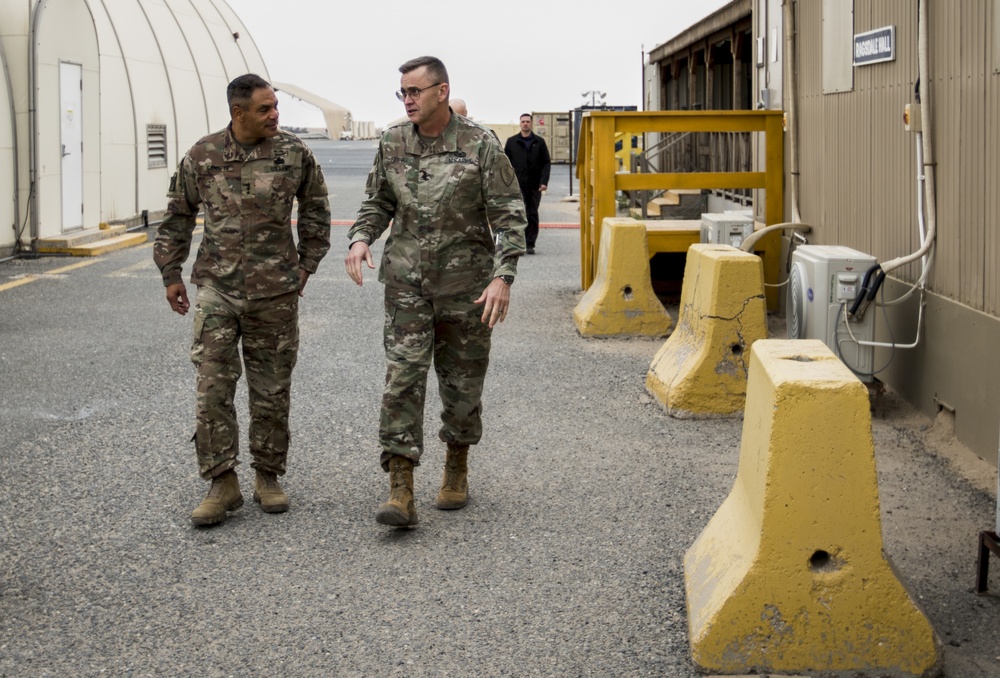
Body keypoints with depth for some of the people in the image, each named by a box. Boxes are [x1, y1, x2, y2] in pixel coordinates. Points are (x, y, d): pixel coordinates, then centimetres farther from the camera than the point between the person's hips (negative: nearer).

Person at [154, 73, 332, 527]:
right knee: (212, 387, -6)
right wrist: (171, 274, 12)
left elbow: (315, 208, 15)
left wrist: (307, 263, 13)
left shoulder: (293, 153, 0)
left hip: (275, 291, 0)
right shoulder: (202, 157, 0)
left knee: (271, 390, 7)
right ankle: (222, 484, 1)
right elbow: (178, 216, 12)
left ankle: (267, 478, 21)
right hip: (217, 288, 0)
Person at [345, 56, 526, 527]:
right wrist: (360, 238, -5)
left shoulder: (480, 146, -7)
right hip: (406, 282, 2)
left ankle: (457, 470, 31)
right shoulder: (392, 143, 4)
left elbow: (508, 216, -7)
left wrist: (503, 277, -16)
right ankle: (400, 492, -10)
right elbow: (378, 202, 15)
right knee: (402, 378, -8)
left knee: (461, 382, 10)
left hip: (465, 284, -2)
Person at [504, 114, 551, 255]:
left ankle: (530, 244, 9)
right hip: (517, 185, -1)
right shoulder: (511, 142, 7)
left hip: (534, 185, 1)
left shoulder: (539, 142, 7)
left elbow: (546, 163, 5)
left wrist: (544, 181, -6)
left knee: (532, 215, 4)